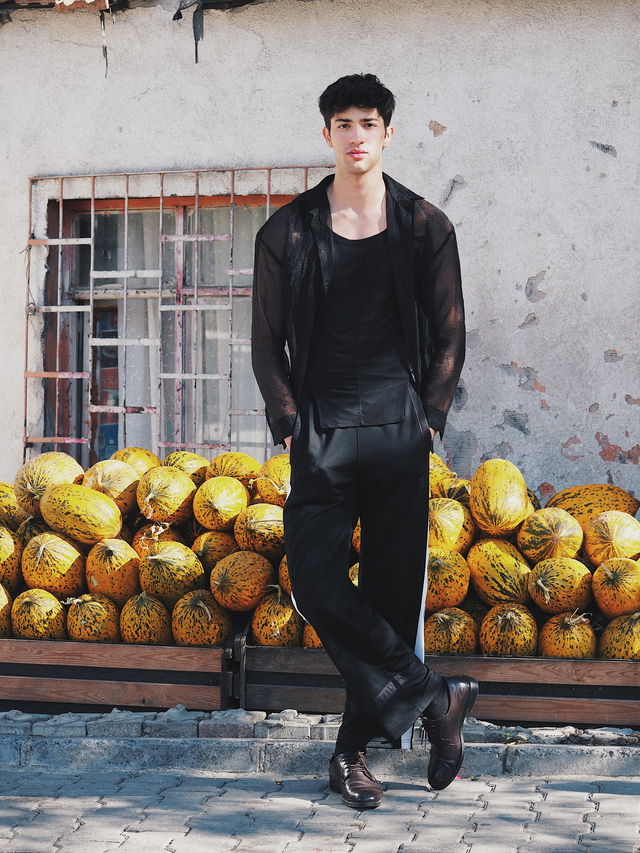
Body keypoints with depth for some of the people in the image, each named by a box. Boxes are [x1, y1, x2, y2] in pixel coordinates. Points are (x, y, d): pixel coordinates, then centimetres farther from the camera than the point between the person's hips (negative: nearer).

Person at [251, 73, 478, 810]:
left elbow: (449, 335, 9)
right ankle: (433, 698, -2)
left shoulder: (424, 227, 6)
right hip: (321, 434, 0)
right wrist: (291, 425, -2)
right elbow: (267, 342, 8)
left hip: (399, 431, 0)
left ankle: (355, 748, 12)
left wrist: (428, 419, -1)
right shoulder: (287, 232, 6)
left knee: (394, 590, 0)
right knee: (317, 584, -13)